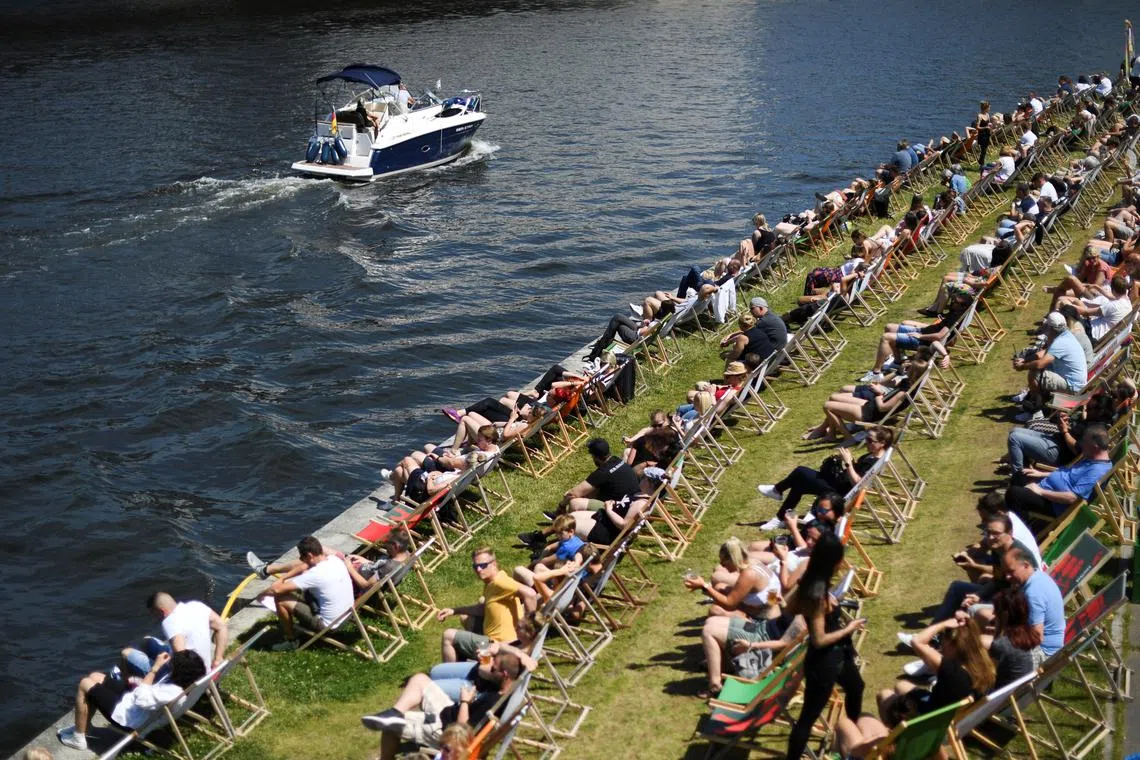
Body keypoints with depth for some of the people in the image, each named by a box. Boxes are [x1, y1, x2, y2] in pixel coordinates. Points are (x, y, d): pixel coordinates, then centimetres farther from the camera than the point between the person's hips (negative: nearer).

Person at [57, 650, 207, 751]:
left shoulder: (173, 692, -39)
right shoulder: (183, 683, -12)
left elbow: (141, 699, -41)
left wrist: (154, 668, -36)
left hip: (125, 715, -9)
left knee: (85, 684, 2)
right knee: (94, 677, 19)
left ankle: (78, 738, 19)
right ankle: (83, 727, 32)